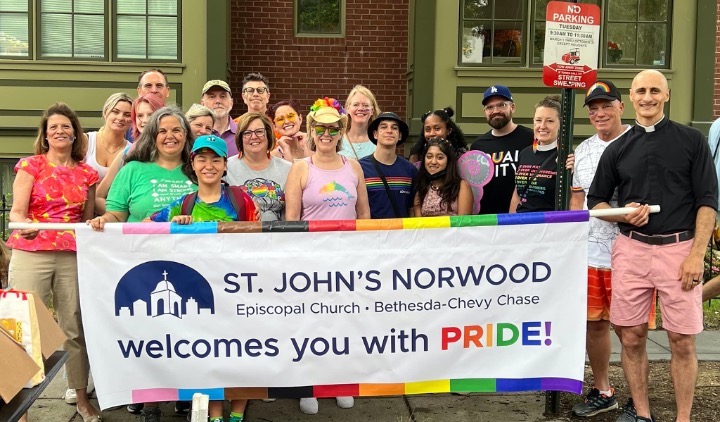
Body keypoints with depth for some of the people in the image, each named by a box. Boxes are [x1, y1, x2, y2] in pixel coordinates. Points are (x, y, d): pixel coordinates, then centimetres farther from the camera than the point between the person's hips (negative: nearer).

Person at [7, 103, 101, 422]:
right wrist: (22, 223, -22)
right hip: (31, 255, -2)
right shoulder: (31, 165, 4)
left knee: (75, 327, 4)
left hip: (73, 257, 2)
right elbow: (17, 212, -2)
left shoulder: (87, 173, 12)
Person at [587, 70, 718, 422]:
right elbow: (595, 201, 15)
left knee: (682, 340, 0)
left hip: (678, 248, -2)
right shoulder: (617, 149, 10)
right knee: (631, 337, 5)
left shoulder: (691, 140, 4)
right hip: (631, 249, 2)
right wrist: (624, 214, -6)